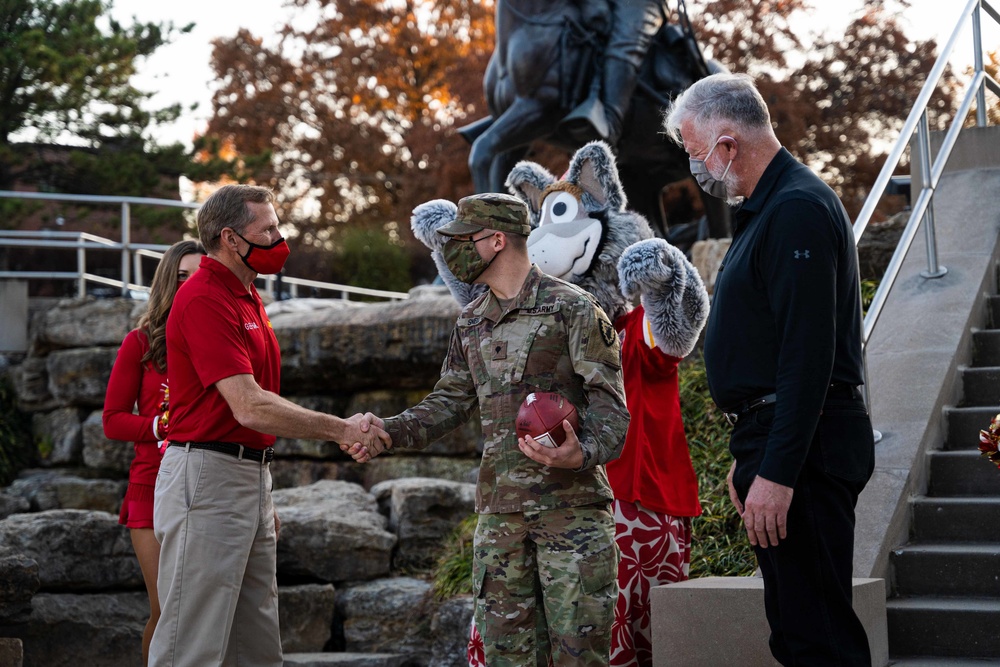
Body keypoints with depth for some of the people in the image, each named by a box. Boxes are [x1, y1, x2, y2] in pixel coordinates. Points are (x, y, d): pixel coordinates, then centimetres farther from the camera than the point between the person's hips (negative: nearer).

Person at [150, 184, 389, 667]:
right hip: (207, 478, -10)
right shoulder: (204, 300, -15)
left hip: (250, 477, 10)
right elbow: (250, 408, -23)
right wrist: (339, 430, -16)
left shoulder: (247, 298, 17)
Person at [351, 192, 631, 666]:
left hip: (572, 505, -6)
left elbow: (609, 400, -8)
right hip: (499, 509, 6)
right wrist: (389, 431, 2)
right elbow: (451, 401, 18)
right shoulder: (472, 322, 17)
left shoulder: (572, 308, -4)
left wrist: (584, 453, -27)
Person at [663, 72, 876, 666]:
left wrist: (776, 473, -25)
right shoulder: (770, 206, 19)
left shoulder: (797, 210, -15)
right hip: (776, 439, 11)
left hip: (803, 444, -11)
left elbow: (807, 355, -23)